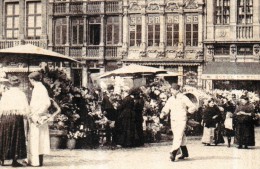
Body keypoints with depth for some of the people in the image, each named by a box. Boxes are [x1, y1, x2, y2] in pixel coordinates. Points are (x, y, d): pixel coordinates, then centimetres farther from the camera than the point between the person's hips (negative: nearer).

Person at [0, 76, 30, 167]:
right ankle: (14, 160, 2)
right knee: (16, 139, 4)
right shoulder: (21, 94, -1)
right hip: (17, 118, -1)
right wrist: (25, 117, 10)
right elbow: (26, 109, -5)